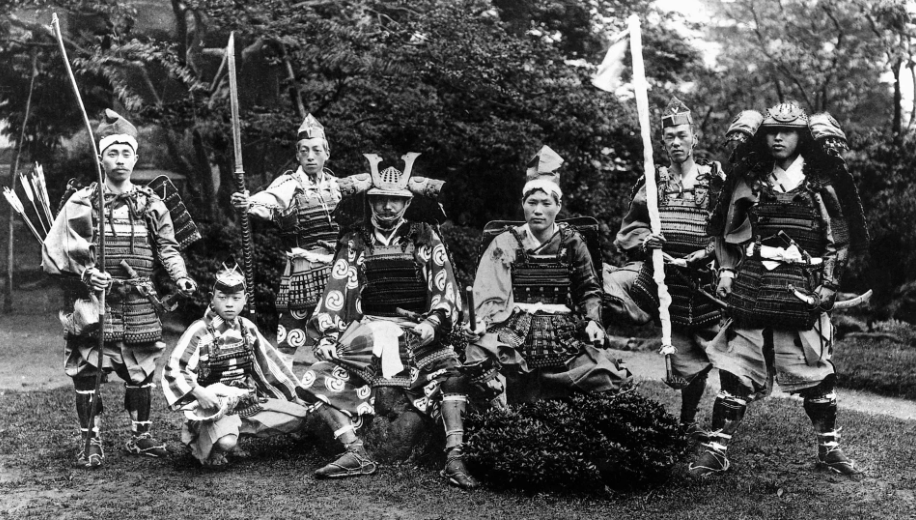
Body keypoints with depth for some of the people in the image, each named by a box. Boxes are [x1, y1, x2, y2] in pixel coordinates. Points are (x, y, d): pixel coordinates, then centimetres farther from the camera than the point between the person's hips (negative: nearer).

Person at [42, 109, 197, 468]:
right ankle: (91, 443, 6)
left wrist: (180, 276, -7)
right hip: (95, 300, -3)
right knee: (87, 372, -4)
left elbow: (167, 246, 10)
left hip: (139, 302, 3)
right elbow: (54, 252, -4)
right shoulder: (82, 204, -1)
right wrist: (85, 273, -20)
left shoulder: (151, 204, 8)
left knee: (141, 371, 10)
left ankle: (140, 436, 25)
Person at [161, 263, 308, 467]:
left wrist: (297, 395, 14)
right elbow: (172, 370, -13)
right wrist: (199, 393, -27)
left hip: (250, 402, 7)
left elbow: (271, 363, 14)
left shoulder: (247, 328, 8)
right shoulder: (199, 331, -10)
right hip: (215, 406, -7)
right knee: (227, 443, -37)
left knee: (300, 415, -3)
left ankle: (243, 429, 9)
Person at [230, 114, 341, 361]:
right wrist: (247, 203, -50)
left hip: (335, 270, 5)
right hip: (302, 271, -5)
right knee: (290, 336, -8)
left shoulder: (334, 184, 8)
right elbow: (267, 203, -30)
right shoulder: (289, 184, -9)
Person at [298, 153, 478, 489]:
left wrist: (433, 323, -16)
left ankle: (454, 458, -28)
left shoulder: (425, 238, 7)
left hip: (416, 331, -2)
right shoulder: (355, 241, 10)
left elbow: (445, 290, 1)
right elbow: (338, 290, 5)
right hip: (367, 330, 2)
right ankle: (355, 454, -14)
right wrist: (328, 334, -6)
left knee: (450, 371, -29)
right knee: (319, 379, -16)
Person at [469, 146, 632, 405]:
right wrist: (482, 322, -18)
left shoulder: (572, 242, 11)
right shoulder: (506, 243, 8)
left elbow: (590, 289, 19)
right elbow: (488, 295, 0)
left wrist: (592, 320, 2)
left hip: (564, 332, 2)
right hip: (517, 332, -1)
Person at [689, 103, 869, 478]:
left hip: (805, 291, -1)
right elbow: (726, 232, 16)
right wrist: (726, 270, 4)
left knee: (816, 373, 7)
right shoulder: (748, 180, 8)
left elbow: (841, 241, 7)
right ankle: (715, 450, 4)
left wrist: (829, 283, -3)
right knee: (736, 372, -1)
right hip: (752, 288, 1)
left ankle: (829, 448, 23)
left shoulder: (823, 184, 4)